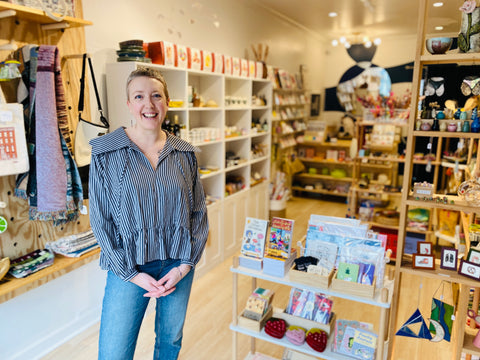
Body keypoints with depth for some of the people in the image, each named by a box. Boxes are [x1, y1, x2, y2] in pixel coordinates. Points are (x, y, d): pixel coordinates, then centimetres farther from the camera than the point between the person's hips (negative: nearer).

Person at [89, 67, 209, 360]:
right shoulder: (106, 154, -9)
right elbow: (101, 220, -7)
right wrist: (131, 273, -10)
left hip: (179, 265, 3)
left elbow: (199, 212, 2)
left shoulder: (185, 154, -1)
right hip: (129, 267, -2)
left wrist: (186, 264, -6)